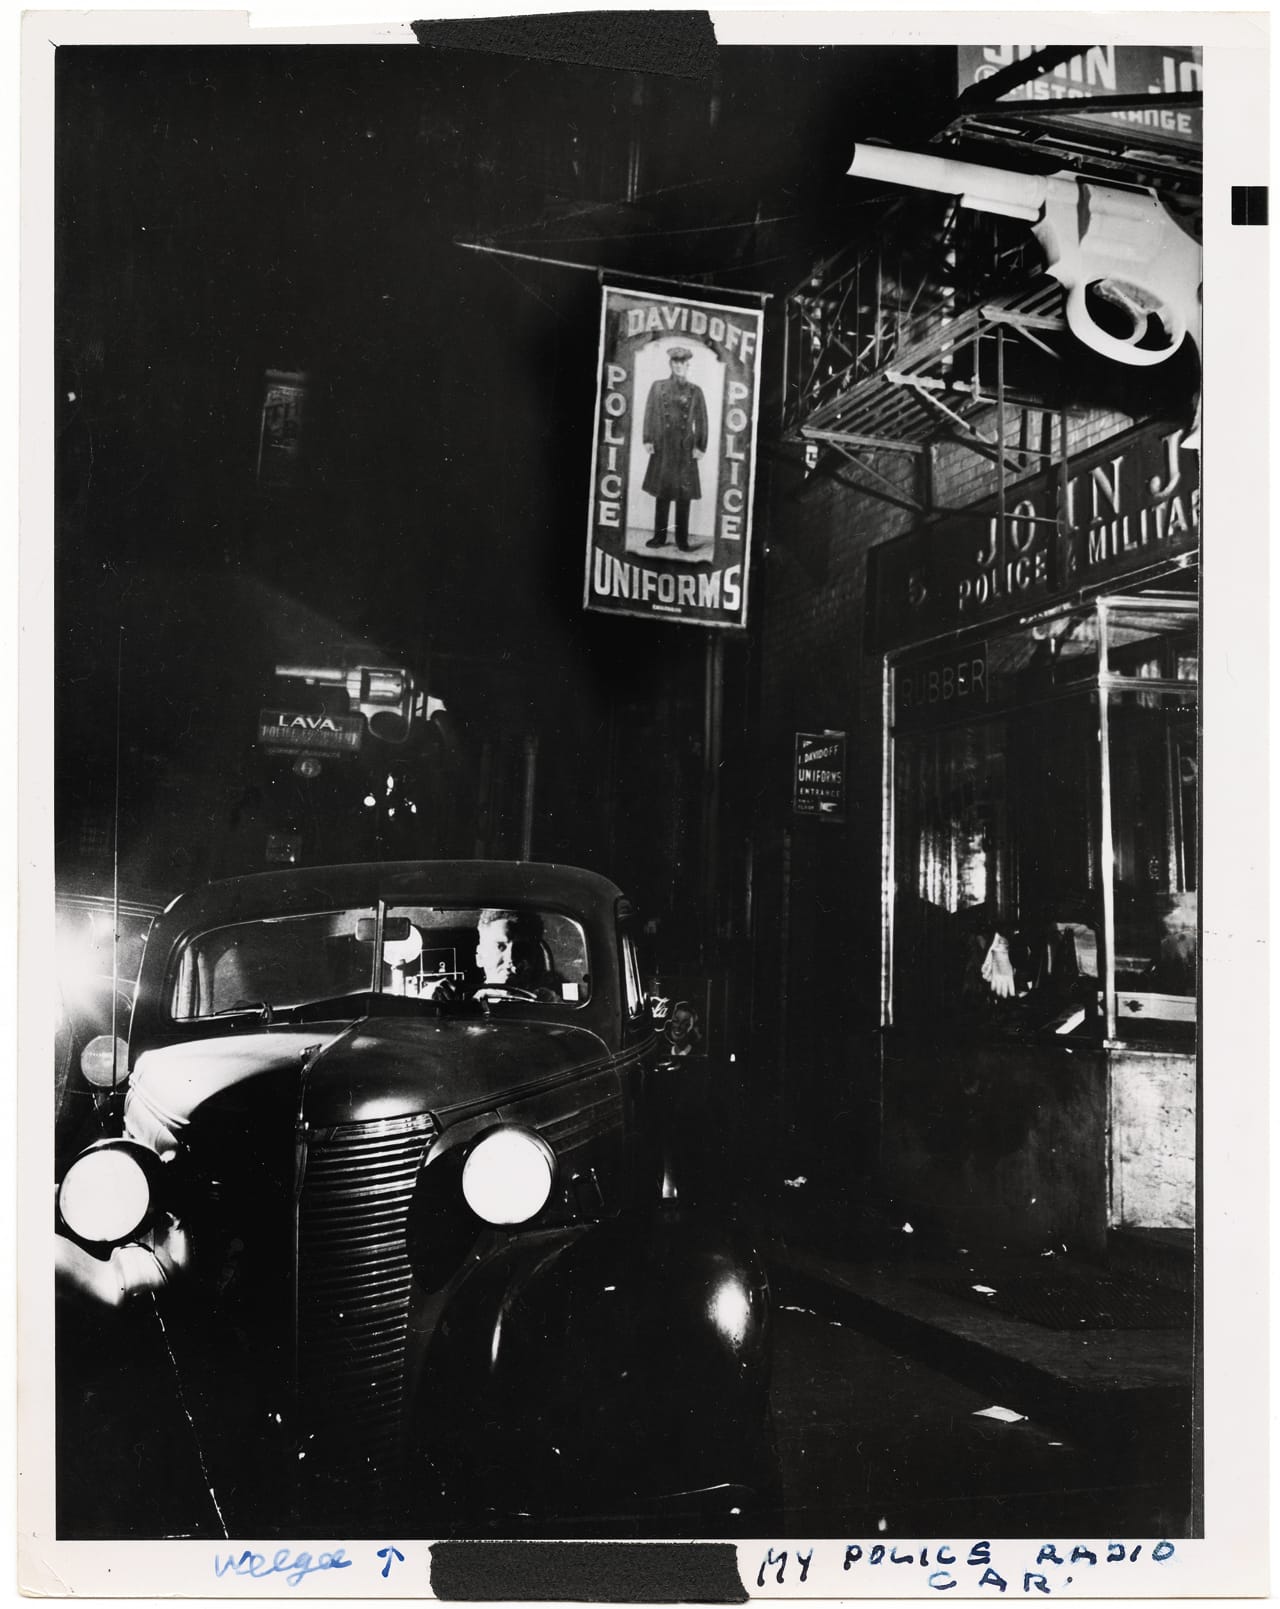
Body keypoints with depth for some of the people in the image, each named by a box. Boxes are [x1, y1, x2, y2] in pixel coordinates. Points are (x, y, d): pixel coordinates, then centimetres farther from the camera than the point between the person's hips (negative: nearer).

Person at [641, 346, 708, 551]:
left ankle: (682, 539, 6)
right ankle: (659, 536, 10)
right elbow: (650, 414, 7)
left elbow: (701, 421, 5)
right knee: (662, 493, 3)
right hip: (662, 448, 0)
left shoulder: (695, 391, 6)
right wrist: (648, 440, -1)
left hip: (686, 450, 0)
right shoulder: (658, 387, 7)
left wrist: (700, 447, -1)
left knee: (684, 496, 1)